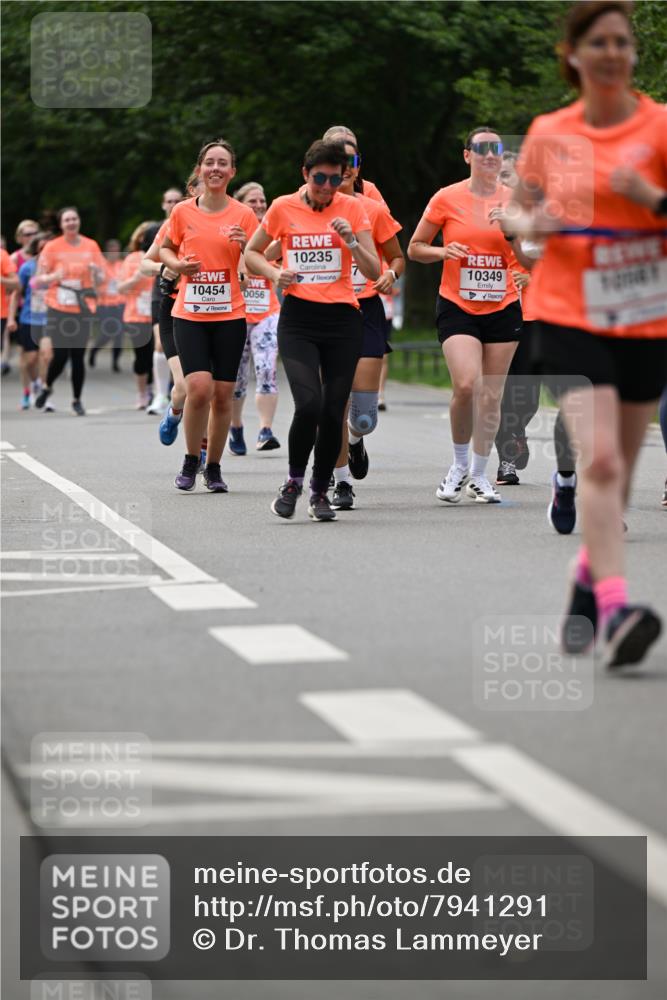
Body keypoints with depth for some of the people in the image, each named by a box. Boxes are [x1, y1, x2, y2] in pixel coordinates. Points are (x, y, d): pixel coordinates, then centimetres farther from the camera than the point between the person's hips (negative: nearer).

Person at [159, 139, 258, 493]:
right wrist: (177, 264, -4)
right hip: (189, 314, -1)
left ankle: (213, 467, 18)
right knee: (199, 387, -15)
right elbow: (165, 249, 17)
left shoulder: (243, 214, 1)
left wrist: (246, 245, -16)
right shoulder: (183, 212, 3)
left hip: (230, 315, 1)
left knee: (223, 394, 2)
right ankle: (191, 461, 6)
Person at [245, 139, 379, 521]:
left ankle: (321, 491, 19)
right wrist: (275, 273, -4)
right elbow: (252, 253, 15)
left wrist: (351, 239, -17)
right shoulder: (284, 207, 2)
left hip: (343, 318, 1)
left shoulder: (353, 208, 2)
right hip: (298, 320, -1)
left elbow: (374, 271, 0)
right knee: (309, 404, -19)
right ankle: (294, 481, 4)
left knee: (334, 411, -1)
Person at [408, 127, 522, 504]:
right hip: (457, 307, -2)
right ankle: (460, 465, 1)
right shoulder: (447, 199, -2)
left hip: (503, 308, 2)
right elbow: (415, 248, 6)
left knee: (491, 397, 5)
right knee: (466, 384, -21)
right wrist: (443, 251, -13)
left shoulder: (515, 200, 2)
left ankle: (479, 476, 20)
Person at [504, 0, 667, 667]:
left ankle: (587, 585, 34)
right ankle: (613, 609, -24)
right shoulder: (549, 134, 5)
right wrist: (526, 223, -5)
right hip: (568, 318, -1)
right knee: (599, 460, -18)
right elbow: (513, 212, 16)